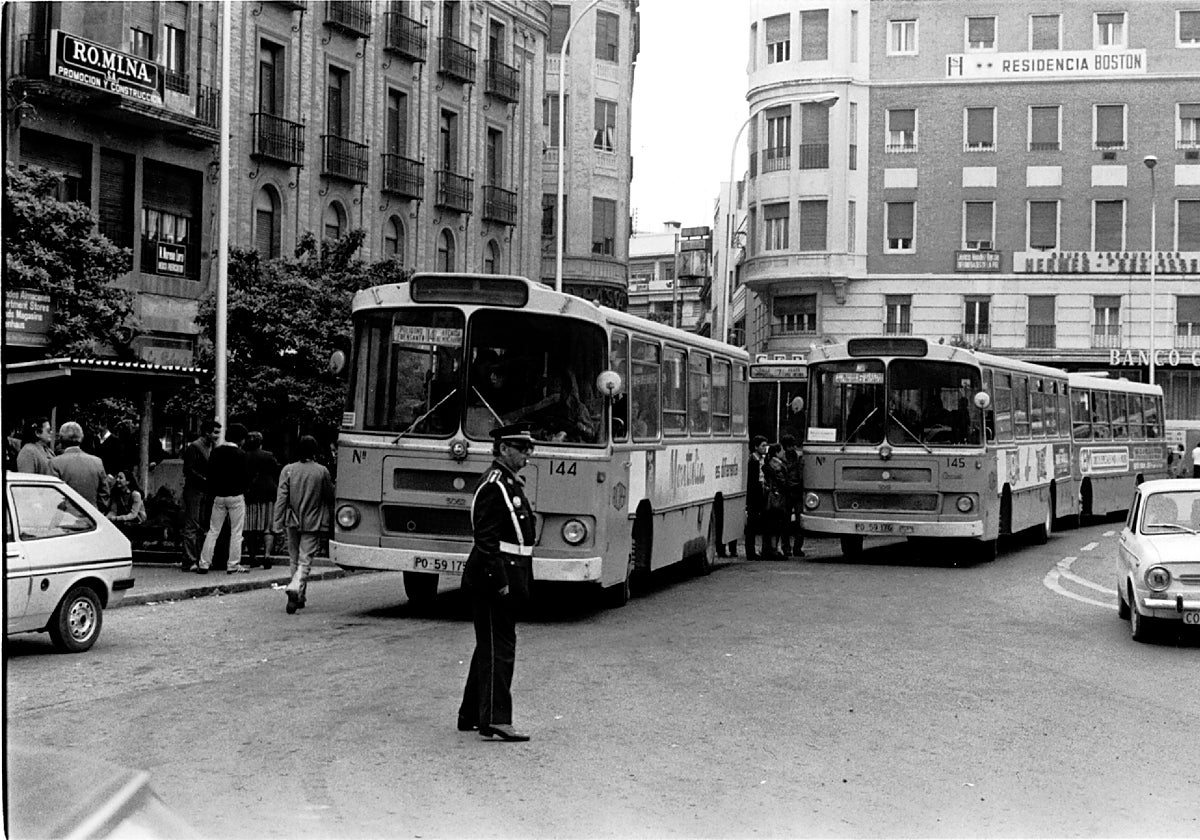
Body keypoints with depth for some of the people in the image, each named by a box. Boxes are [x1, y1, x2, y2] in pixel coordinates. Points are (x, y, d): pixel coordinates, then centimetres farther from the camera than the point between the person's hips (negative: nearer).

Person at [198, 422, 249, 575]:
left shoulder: (216, 452, 4)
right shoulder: (240, 455, -10)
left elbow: (210, 474, 6)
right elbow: (244, 477, -8)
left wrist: (213, 492, 12)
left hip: (218, 496, 4)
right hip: (236, 496, -4)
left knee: (213, 531, 9)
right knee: (236, 532, 4)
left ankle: (204, 564, 6)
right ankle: (233, 565, 3)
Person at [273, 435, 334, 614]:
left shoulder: (288, 470, -3)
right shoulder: (322, 471, -6)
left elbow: (281, 499, -5)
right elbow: (329, 498, 4)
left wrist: (278, 524, -1)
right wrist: (329, 520, 18)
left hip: (292, 522, 2)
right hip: (313, 523, -2)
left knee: (294, 559, 16)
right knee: (305, 560, -2)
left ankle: (300, 597, 24)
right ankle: (295, 588, -26)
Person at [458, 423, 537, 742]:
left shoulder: (511, 483, 17)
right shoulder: (493, 486, -15)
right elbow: (486, 540, -21)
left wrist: (519, 583, 21)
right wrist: (499, 582, -23)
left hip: (509, 578, 10)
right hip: (494, 579, -10)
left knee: (488, 647, 15)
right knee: (498, 648, -9)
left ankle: (471, 714, 23)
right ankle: (495, 719, -7)